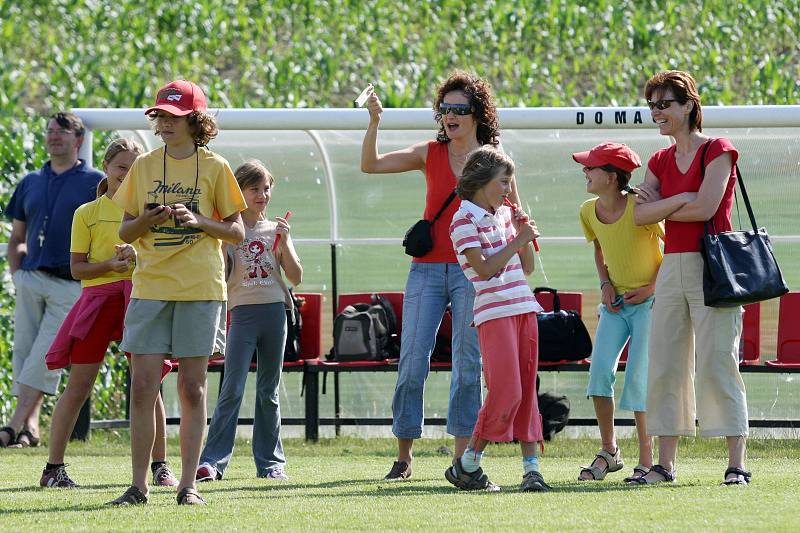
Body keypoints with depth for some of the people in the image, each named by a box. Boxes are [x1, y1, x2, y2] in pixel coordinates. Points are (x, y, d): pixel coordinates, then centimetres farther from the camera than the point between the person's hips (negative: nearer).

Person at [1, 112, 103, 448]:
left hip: (72, 285, -5)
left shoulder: (95, 183, 4)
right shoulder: (30, 183, 17)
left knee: (45, 357, -12)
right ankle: (30, 425, 7)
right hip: (30, 280, 5)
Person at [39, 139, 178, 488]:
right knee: (78, 386, -3)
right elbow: (77, 267, 3)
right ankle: (53, 467, 2)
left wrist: (139, 257, -13)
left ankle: (160, 466, 8)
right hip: (97, 298, -1)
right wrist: (110, 265, -14)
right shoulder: (87, 213, 7)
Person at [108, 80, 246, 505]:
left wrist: (198, 221, -14)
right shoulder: (144, 166, 10)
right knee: (142, 387, -3)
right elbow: (125, 232, 12)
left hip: (200, 289, -2)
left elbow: (236, 232, 3)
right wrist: (149, 219, -9)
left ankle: (188, 484, 4)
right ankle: (138, 486, 1)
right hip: (150, 287, 2)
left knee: (192, 387, 0)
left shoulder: (214, 167, 2)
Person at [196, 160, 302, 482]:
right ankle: (212, 461, -13)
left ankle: (270, 461, 13)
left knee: (269, 391, 8)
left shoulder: (276, 230, 11)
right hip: (242, 311, -3)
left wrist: (284, 242, -6)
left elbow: (296, 277, 6)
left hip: (274, 310, 3)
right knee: (233, 389, -12)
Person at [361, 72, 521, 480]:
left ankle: (462, 456, 3)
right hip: (428, 268, 1)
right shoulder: (430, 155, 7)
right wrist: (374, 121, -13)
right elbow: (370, 165, 1)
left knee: (468, 363, -2)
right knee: (413, 360, -4)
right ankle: (404, 454, 4)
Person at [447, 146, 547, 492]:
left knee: (526, 390, 3)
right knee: (506, 391, -13)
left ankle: (531, 467, 1)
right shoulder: (464, 221, -6)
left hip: (523, 308, 7)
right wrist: (517, 241, -12)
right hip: (493, 313, -7)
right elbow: (485, 269, -15)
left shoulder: (505, 216, 16)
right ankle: (467, 465, -2)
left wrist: (523, 236, 5)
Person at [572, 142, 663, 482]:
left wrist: (653, 287, -13)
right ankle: (608, 452, 5)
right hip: (616, 301, 5)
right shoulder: (589, 212, -1)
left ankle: (647, 460, 0)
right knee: (600, 369, -8)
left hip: (650, 300, -5)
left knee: (639, 378, -10)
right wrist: (605, 284, 2)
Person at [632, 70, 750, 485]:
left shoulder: (717, 151, -4)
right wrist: (681, 200, -11)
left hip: (711, 266, -7)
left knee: (717, 365, -10)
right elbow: (640, 214, 3)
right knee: (664, 368, 4)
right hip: (672, 266, 7)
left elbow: (705, 207, -15)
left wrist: (659, 208, -1)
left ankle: (736, 463, -9)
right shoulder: (661, 161, 15)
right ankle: (665, 464, 9)